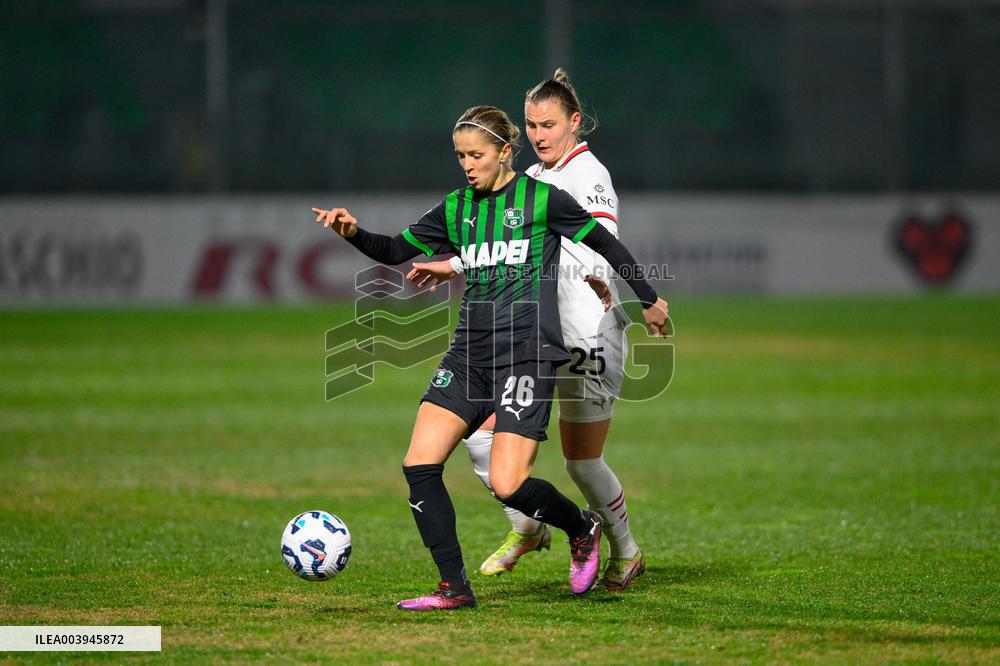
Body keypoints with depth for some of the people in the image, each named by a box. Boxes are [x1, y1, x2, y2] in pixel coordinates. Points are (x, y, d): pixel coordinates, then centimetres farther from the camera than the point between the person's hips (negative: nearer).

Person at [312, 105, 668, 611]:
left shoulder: (541, 199, -3)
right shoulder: (456, 208, 12)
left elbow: (605, 244, 7)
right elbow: (397, 251, 14)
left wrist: (649, 300, 16)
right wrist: (354, 233, -6)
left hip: (527, 355, -6)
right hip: (469, 355, 6)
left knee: (507, 485, -15)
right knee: (418, 465, -9)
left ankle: (583, 529, 16)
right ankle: (454, 588, -1)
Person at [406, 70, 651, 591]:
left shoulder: (588, 174, -12)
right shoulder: (532, 177, 14)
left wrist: (596, 276, -48)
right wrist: (455, 266, 32)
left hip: (587, 336, -7)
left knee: (583, 463, 1)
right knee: (482, 438, -6)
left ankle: (625, 553, 25)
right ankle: (525, 529, 16)